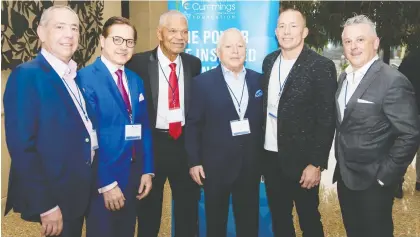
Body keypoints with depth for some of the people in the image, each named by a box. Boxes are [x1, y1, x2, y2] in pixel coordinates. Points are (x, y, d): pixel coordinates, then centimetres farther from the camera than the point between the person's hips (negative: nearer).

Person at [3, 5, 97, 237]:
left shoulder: (75, 77, 9)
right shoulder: (27, 75, -15)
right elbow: (21, 147, -21)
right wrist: (45, 207, -21)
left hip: (78, 197, 8)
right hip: (49, 202, -7)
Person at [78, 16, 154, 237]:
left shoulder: (136, 80, 9)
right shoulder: (85, 78, -14)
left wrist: (147, 170, 5)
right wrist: (106, 183, -18)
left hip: (133, 176, 7)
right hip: (102, 180, -6)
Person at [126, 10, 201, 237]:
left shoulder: (193, 64, 2)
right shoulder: (139, 62, -10)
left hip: (185, 142, 3)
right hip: (151, 143, -3)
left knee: (188, 209, 18)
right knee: (148, 211, 16)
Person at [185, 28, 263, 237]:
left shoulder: (258, 80, 5)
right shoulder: (202, 82, -4)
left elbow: (263, 120, 8)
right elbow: (193, 125, -4)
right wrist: (194, 161, -8)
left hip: (250, 164, 3)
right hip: (215, 164, -2)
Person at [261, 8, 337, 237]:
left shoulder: (321, 66, -12)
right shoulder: (269, 61, 5)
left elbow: (326, 119, -13)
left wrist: (316, 163, -16)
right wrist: (259, 147, 9)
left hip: (301, 159, -5)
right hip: (270, 156, 5)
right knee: (278, 217, 18)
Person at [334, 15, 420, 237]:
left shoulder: (393, 81, -18)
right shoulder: (344, 77, 7)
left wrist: (385, 175, -16)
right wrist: (339, 161, 10)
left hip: (372, 182, -7)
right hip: (344, 177, 7)